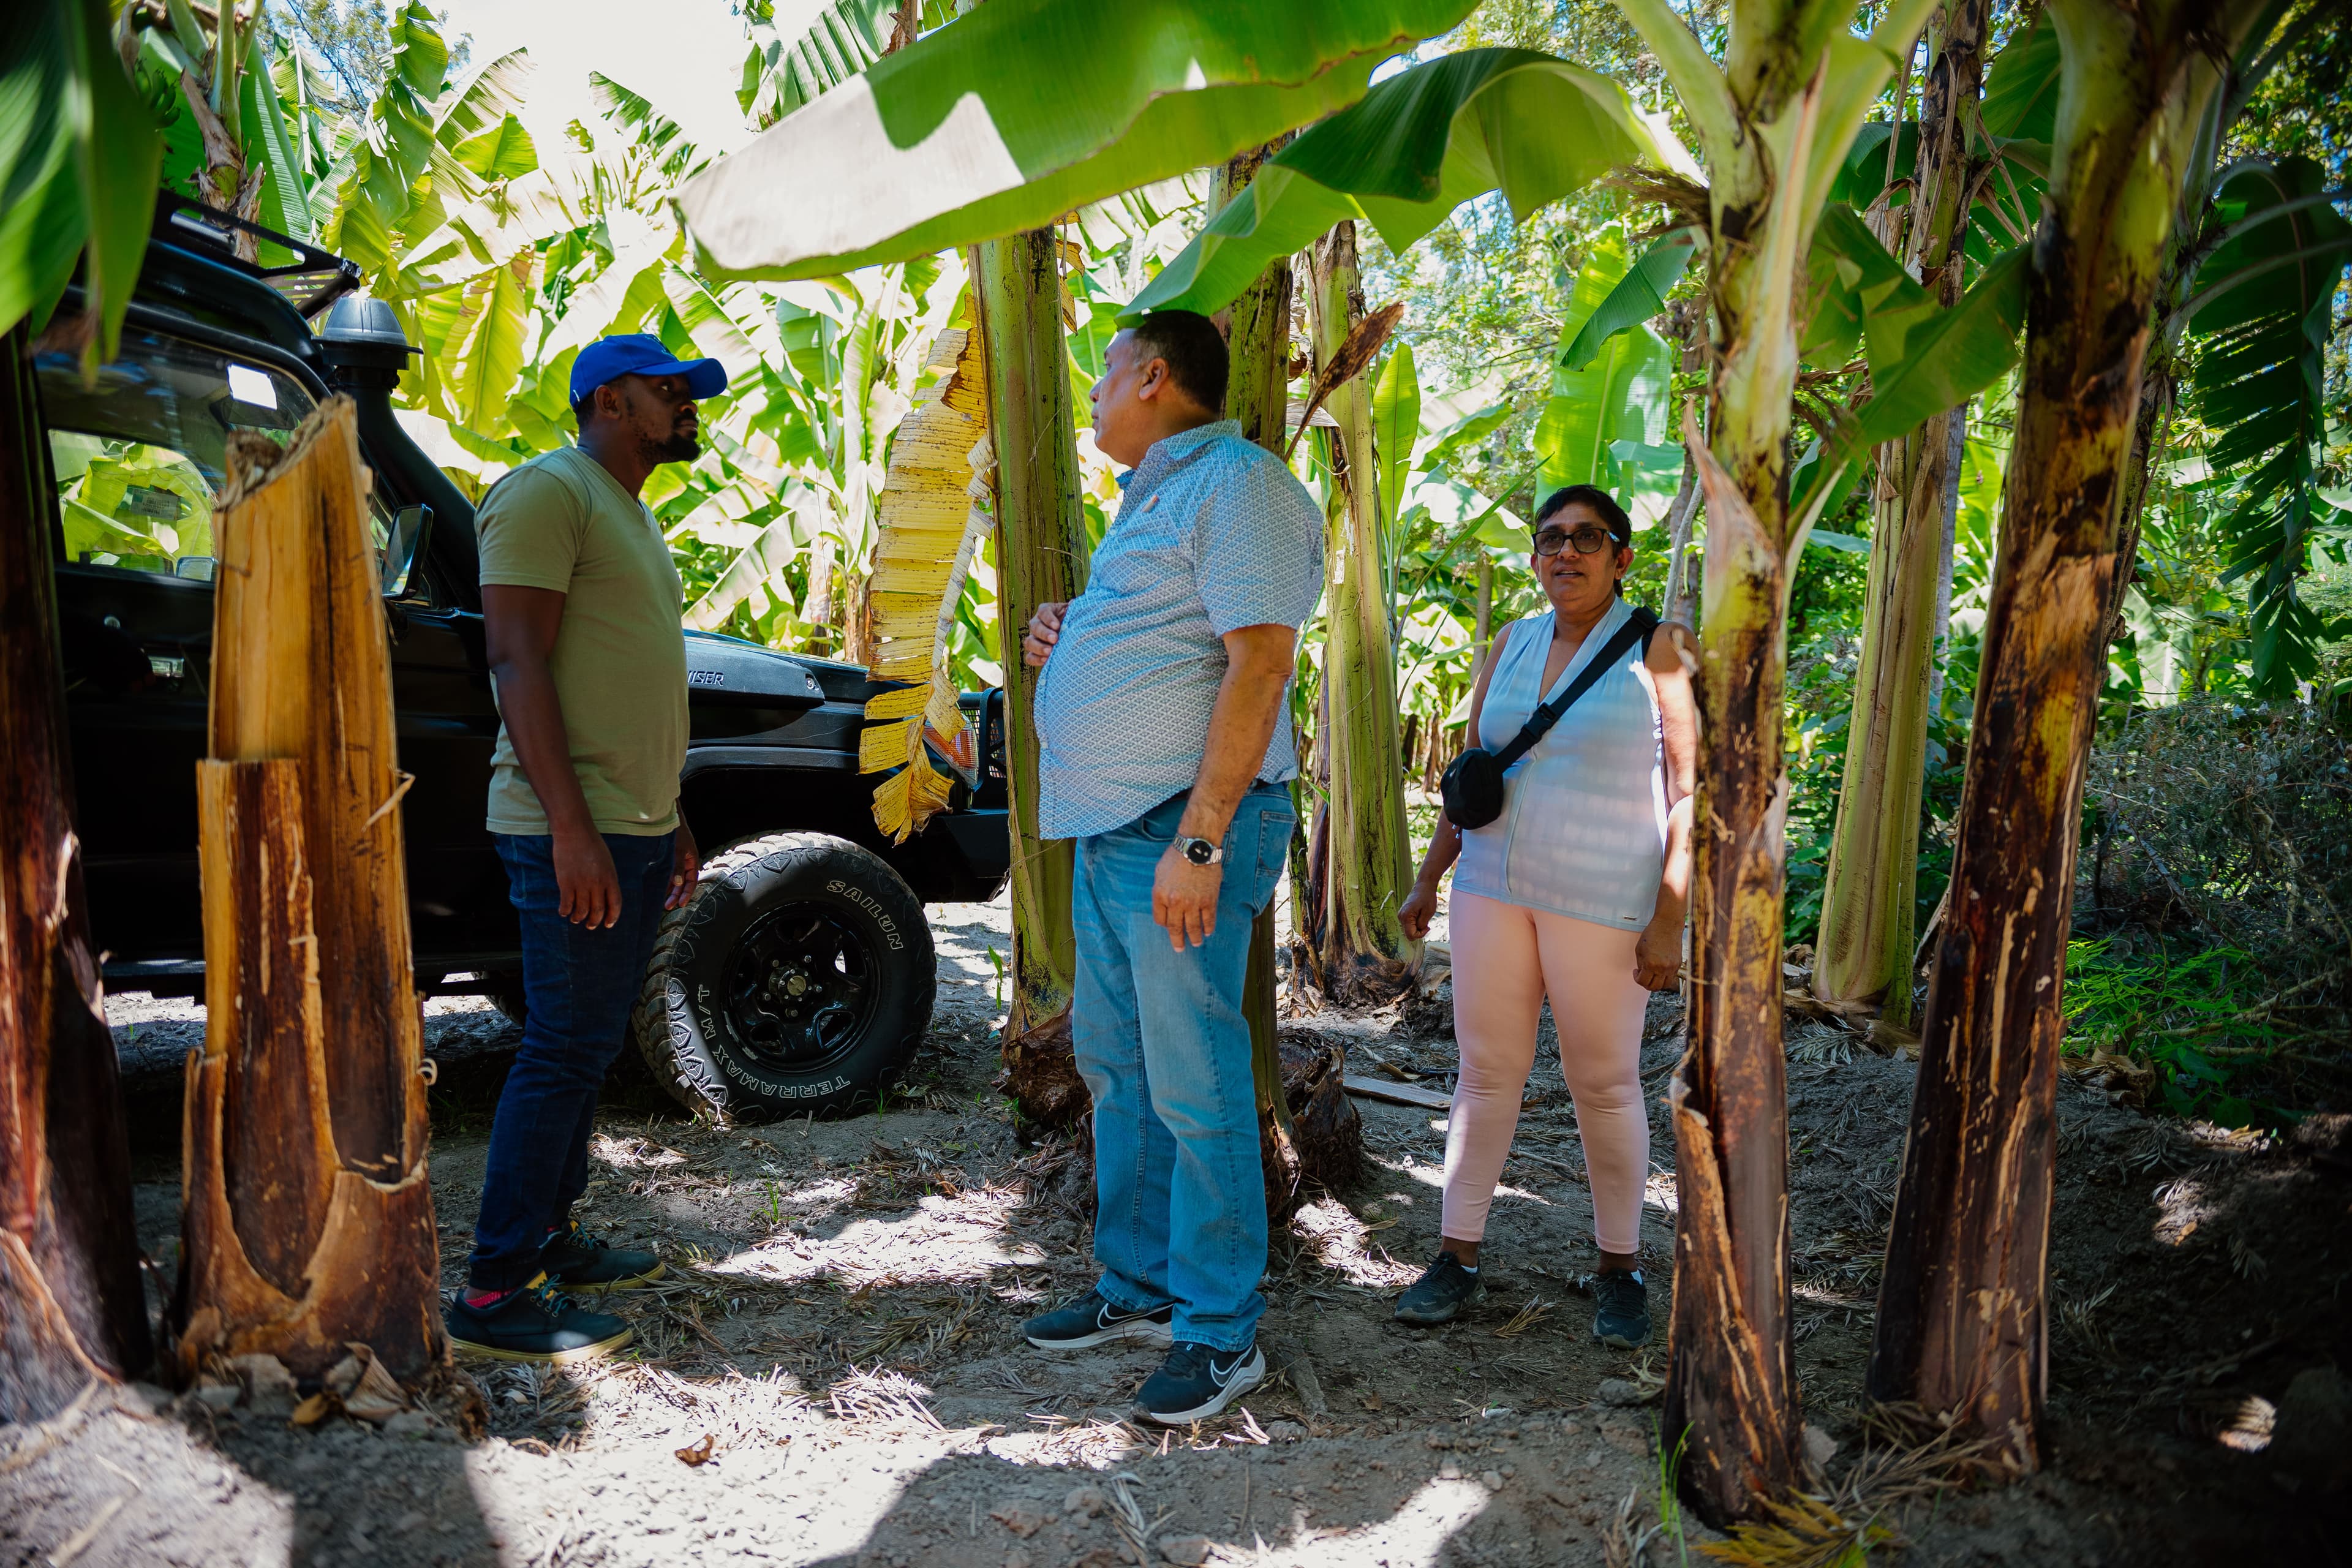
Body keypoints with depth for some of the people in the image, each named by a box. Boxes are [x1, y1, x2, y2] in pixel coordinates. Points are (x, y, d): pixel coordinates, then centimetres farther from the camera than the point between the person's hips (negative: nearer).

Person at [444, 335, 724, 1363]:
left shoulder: (630, 512, 22)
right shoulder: (548, 491, -9)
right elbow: (518, 664, -17)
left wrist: (671, 822, 23)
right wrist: (574, 827, -24)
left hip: (634, 830, 10)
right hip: (575, 832, -10)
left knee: (589, 1045, 14)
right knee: (564, 1051, -8)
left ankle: (553, 1240, 24)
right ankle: (494, 1294, -1)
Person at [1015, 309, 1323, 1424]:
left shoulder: (1237, 484, -10)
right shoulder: (1153, 497, 22)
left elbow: (1258, 665, -20)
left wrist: (1199, 840, -25)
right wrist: (1061, 645, 12)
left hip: (1182, 830, -10)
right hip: (1111, 831, 10)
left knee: (1195, 1087, -5)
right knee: (1116, 1069, 15)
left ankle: (1221, 1331, 7)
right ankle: (1140, 1287, 27)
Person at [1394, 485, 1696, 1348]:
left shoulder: (1655, 649, -5)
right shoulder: (1512, 644, 9)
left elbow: (1689, 791, -8)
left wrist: (1670, 919, -14)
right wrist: (1429, 878, 15)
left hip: (1600, 901, -4)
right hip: (1494, 886, 4)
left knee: (1605, 1085, 5)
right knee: (1485, 1072, 7)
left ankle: (1621, 1268, 21)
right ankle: (1457, 1258, 15)